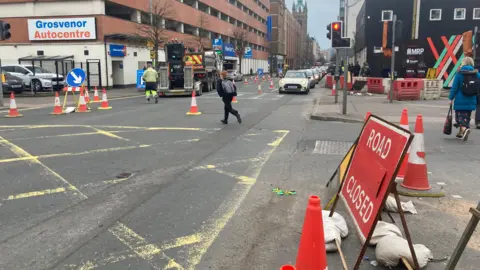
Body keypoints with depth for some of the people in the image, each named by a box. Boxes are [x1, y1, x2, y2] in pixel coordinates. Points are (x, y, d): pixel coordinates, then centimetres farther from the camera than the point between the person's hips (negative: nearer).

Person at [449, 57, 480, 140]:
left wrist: (451, 98, -2)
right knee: (466, 117, 16)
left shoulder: (459, 73, -8)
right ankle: (461, 133, 26)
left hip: (460, 100, -4)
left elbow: (454, 87, -9)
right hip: (471, 101, 4)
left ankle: (464, 129, -24)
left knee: (460, 116, 2)